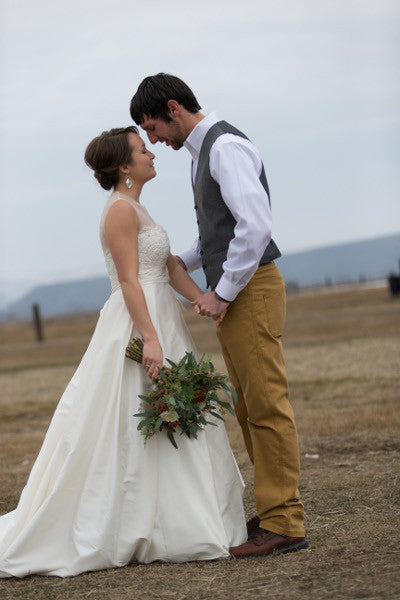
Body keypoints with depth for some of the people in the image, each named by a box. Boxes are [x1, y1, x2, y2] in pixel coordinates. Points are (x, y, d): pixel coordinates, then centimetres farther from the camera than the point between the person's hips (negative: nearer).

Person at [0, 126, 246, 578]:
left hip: (159, 325, 10)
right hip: (140, 326, -10)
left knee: (164, 430, 12)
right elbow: (129, 281, -19)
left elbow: (171, 267, 15)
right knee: (137, 432, -5)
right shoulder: (121, 209, -12)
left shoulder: (135, 209, 18)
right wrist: (150, 338, -25)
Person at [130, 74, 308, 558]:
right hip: (231, 294, 10)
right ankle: (272, 511, 21)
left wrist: (223, 291, -19)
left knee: (266, 404, -8)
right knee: (248, 408, 13)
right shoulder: (203, 150, 17)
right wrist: (184, 262, 16)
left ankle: (283, 524, -4)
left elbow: (256, 224, -24)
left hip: (250, 290, -10)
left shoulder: (226, 146, -14)